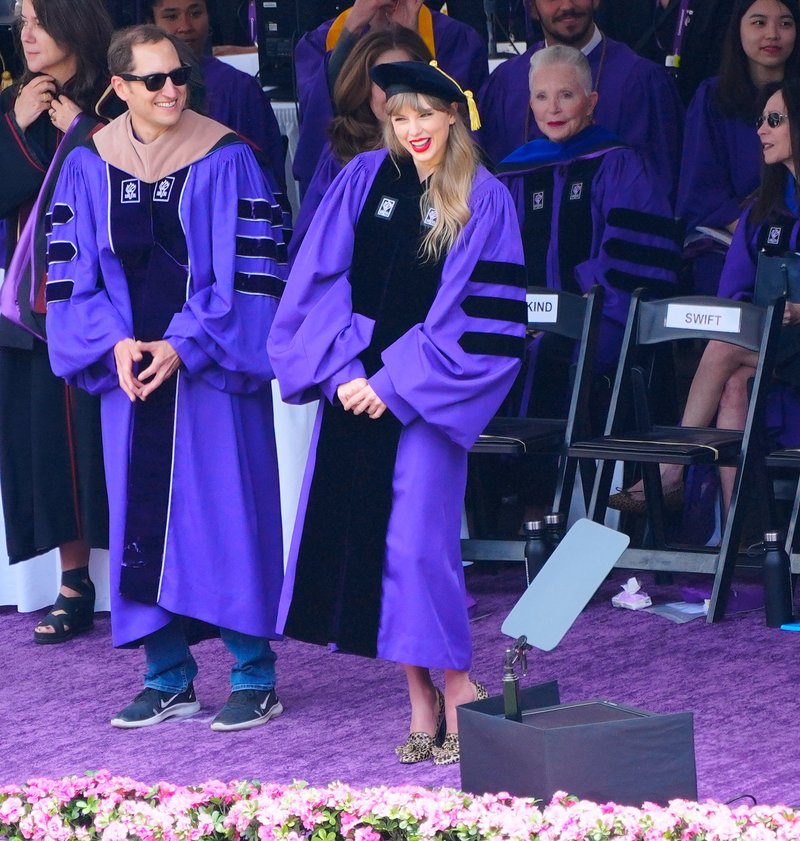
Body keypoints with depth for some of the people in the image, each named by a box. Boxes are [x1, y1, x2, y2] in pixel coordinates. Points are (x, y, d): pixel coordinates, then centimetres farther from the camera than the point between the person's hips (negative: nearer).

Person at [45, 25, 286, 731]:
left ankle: (254, 677, 6)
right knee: (143, 521, 7)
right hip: (129, 372, 4)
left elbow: (249, 273, -9)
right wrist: (114, 343, -10)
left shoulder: (227, 161, -6)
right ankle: (168, 678, 16)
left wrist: (184, 345, -15)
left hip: (212, 375, -4)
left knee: (227, 517, -2)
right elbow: (73, 276, 6)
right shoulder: (88, 169, 6)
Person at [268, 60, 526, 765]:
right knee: (360, 534, 2)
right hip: (352, 383, 4)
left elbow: (484, 320, -9)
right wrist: (343, 371, -8)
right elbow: (319, 282, 4)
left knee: (415, 542, -11)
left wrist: (395, 383, -13)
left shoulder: (485, 203, -4)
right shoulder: (364, 179, 6)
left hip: (424, 396, -4)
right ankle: (421, 700, 10)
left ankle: (456, 690, 3)